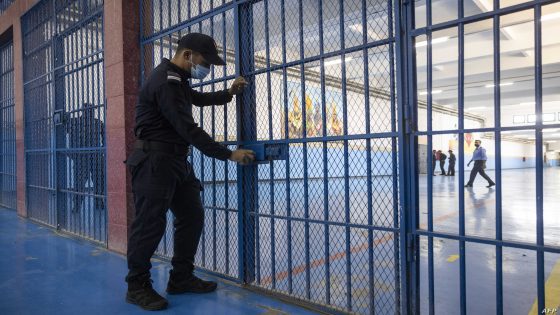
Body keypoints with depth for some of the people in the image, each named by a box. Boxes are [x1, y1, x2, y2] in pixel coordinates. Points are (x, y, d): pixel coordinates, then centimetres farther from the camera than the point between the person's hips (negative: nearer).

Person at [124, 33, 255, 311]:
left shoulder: (177, 79, 16)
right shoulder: (165, 81, -18)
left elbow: (198, 98, 34)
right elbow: (188, 129, -23)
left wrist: (228, 93, 16)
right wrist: (229, 154, -20)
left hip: (177, 161, 10)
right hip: (155, 161, -10)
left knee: (192, 217, 10)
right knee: (150, 224, -4)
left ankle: (181, 278, 21)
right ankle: (137, 286, 12)